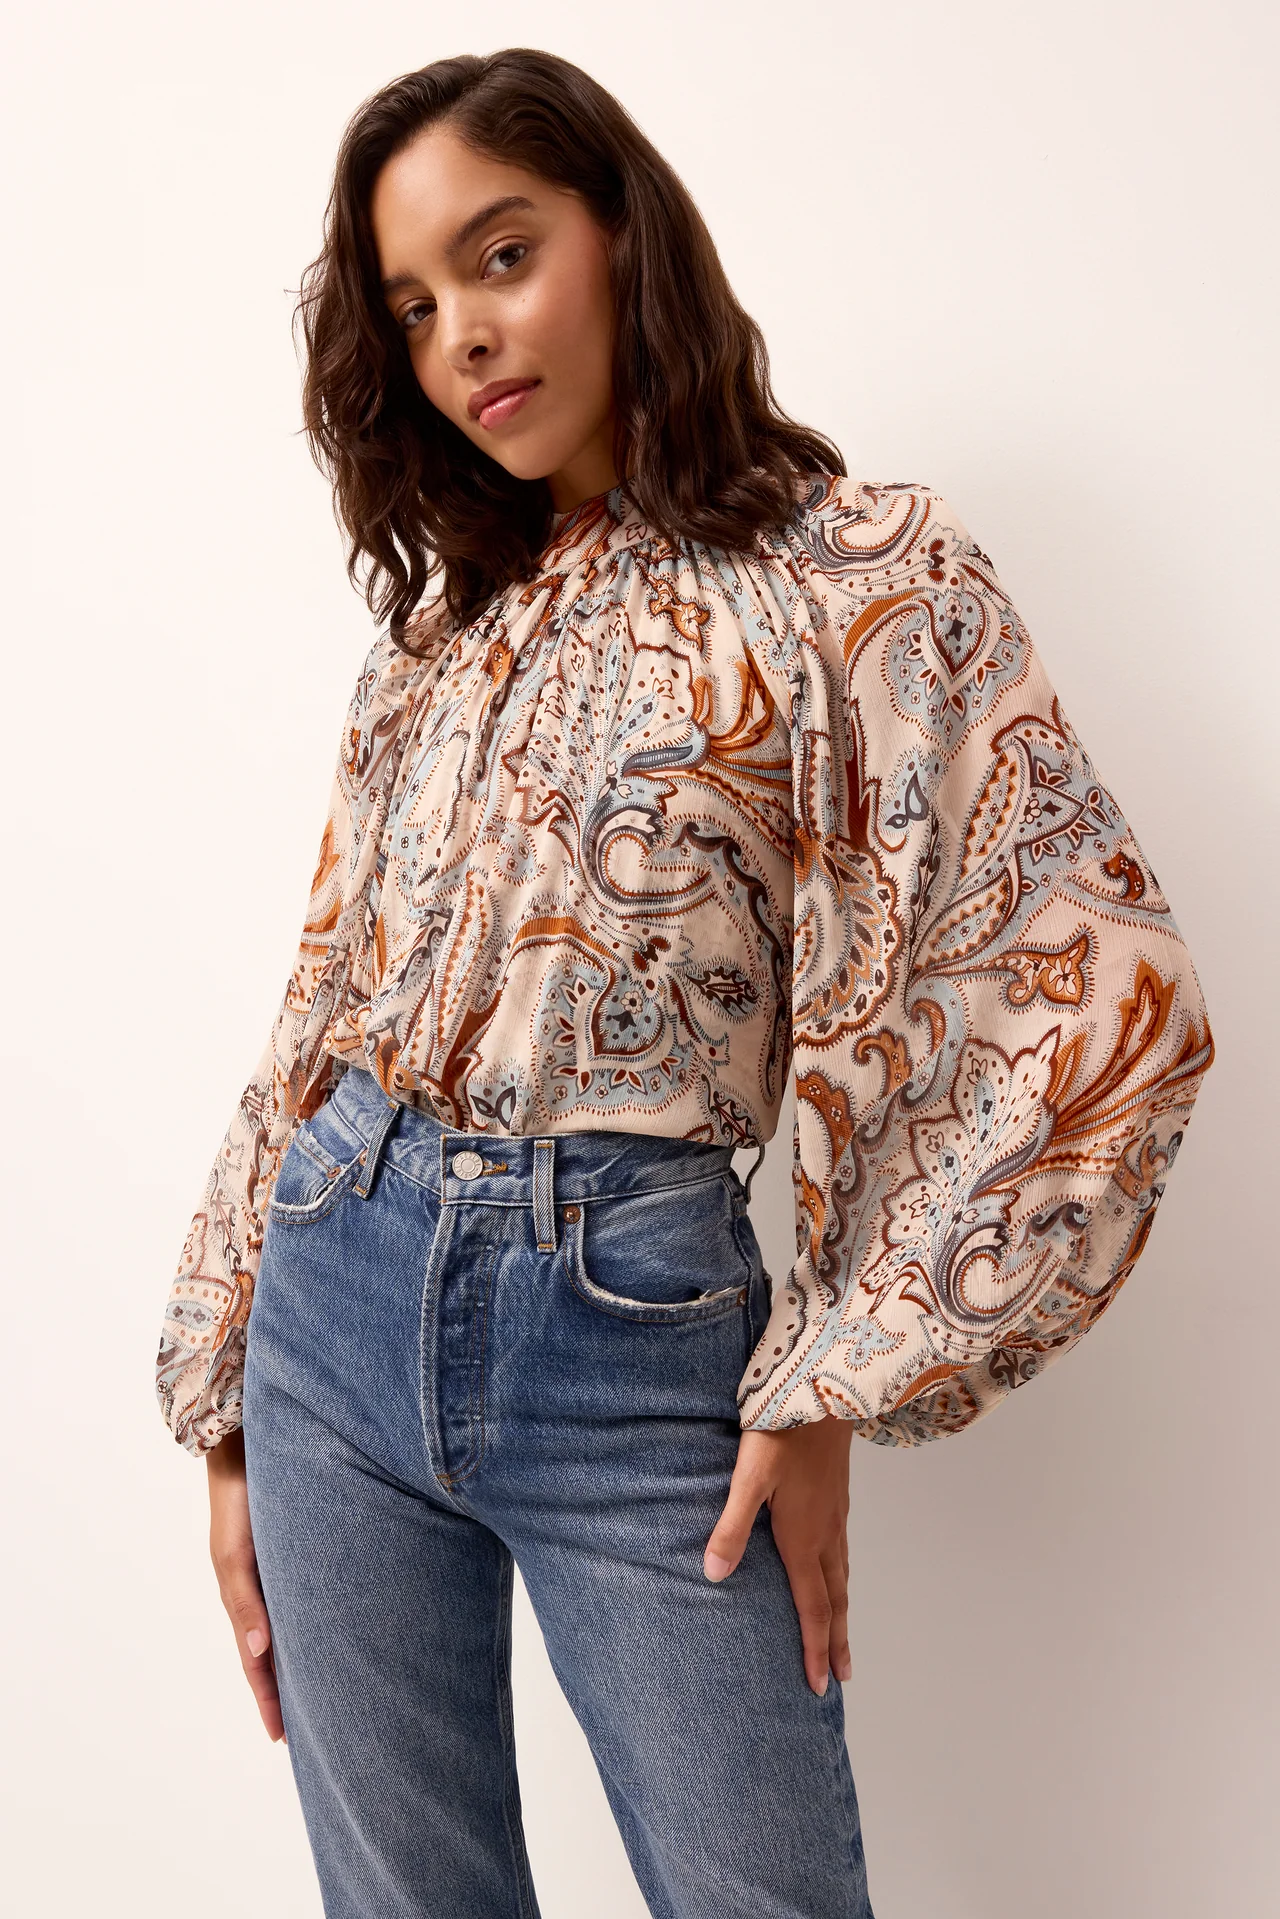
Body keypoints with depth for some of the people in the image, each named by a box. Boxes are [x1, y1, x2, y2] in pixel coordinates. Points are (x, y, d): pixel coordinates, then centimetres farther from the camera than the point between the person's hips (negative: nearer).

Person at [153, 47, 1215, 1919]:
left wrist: (832, 1389, -8)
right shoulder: (438, 626, 11)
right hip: (337, 1301, 5)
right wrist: (228, 1411, 11)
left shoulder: (863, 571, -5)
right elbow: (322, 1008, 12)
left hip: (638, 1336, -4)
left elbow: (1094, 995, -10)